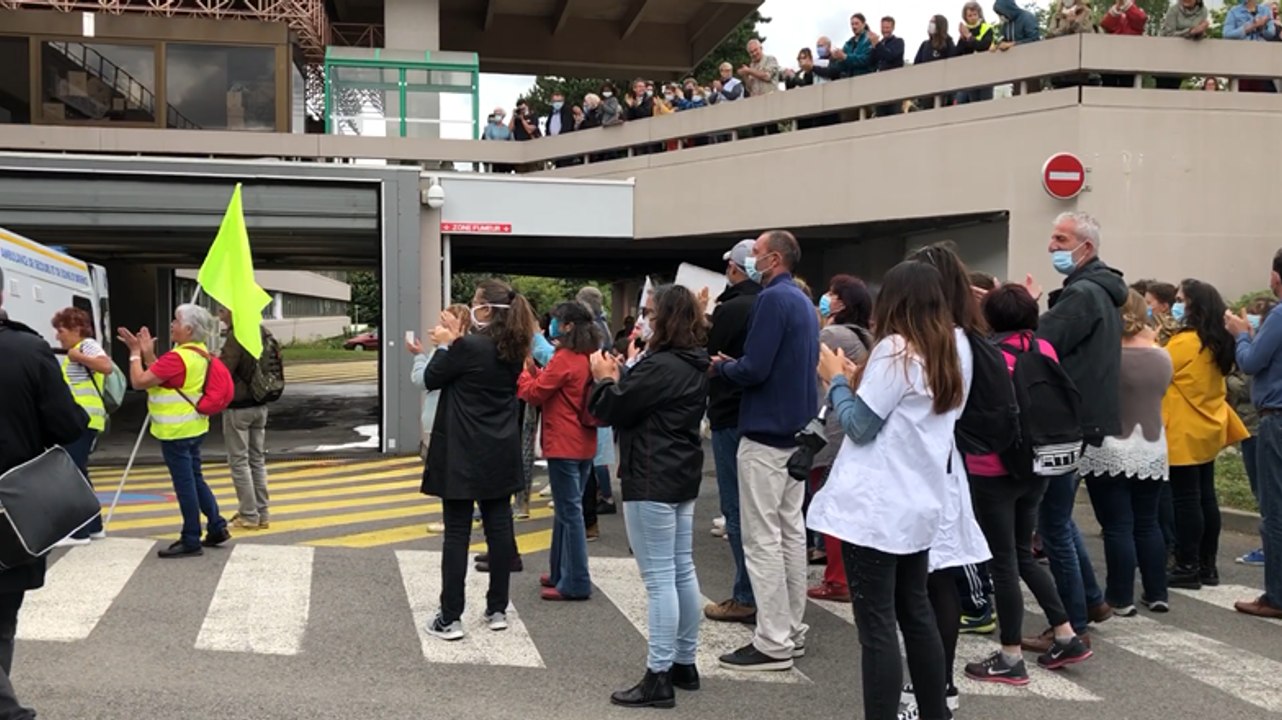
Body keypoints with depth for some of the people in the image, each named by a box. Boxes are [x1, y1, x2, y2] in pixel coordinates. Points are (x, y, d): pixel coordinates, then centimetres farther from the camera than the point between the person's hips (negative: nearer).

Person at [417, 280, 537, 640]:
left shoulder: (469, 346, -19)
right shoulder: (514, 350, 2)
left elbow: (431, 379, -7)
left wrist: (445, 344, 6)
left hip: (464, 455, -7)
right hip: (501, 454, 7)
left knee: (457, 533, -2)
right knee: (499, 528, 11)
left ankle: (450, 617, 2)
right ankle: (497, 609, 19)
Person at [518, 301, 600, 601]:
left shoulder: (563, 359, -16)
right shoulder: (589, 358, 10)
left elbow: (534, 394, -8)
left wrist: (523, 371, 6)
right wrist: (536, 371, 5)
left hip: (563, 445, -9)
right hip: (583, 445, 9)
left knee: (569, 512, -5)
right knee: (567, 509, 16)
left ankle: (576, 583, -1)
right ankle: (562, 573, 24)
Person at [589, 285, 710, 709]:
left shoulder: (660, 366, -20)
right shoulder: (695, 366, 11)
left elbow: (611, 410, -14)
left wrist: (604, 379, 3)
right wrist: (620, 378, 13)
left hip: (652, 481, -10)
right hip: (681, 477, 10)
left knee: (659, 579, -7)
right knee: (682, 571, 14)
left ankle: (659, 678, -3)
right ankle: (684, 664, 23)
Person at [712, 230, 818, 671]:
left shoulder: (772, 299, -16)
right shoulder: (803, 302, 14)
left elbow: (753, 370, -24)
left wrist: (721, 366, -4)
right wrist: (733, 364, 12)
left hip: (765, 434, -10)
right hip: (796, 431, 10)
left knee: (762, 539, -6)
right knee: (791, 532, 14)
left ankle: (773, 644, -3)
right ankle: (793, 630, 21)